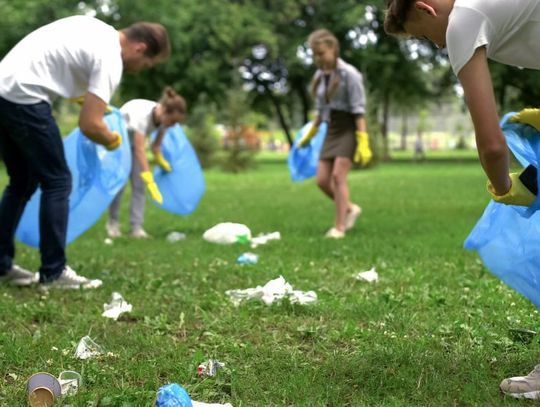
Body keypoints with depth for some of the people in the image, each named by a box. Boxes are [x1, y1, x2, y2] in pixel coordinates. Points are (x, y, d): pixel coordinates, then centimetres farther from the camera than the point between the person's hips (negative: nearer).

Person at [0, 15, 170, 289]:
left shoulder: (98, 30, 16)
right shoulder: (110, 59, -11)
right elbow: (89, 124, -17)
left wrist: (86, 98, 22)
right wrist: (113, 141, 4)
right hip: (24, 98, -10)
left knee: (22, 183, 17)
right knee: (57, 181, -1)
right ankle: (53, 273, 2)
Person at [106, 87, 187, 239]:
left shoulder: (164, 119, -21)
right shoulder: (142, 115, -41)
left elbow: (156, 146, -5)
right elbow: (140, 151, -45)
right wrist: (150, 182, -48)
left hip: (133, 141, 5)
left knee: (138, 184, -6)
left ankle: (137, 227, -5)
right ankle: (113, 223, 10)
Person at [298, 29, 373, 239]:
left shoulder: (349, 74, -12)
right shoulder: (319, 76, 8)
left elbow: (359, 110, -15)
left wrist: (363, 142, -20)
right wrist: (310, 134, 26)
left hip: (349, 129, -7)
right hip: (331, 130, 7)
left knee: (338, 176, -14)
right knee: (322, 180, 0)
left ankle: (339, 227, -7)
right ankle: (350, 208, 23)